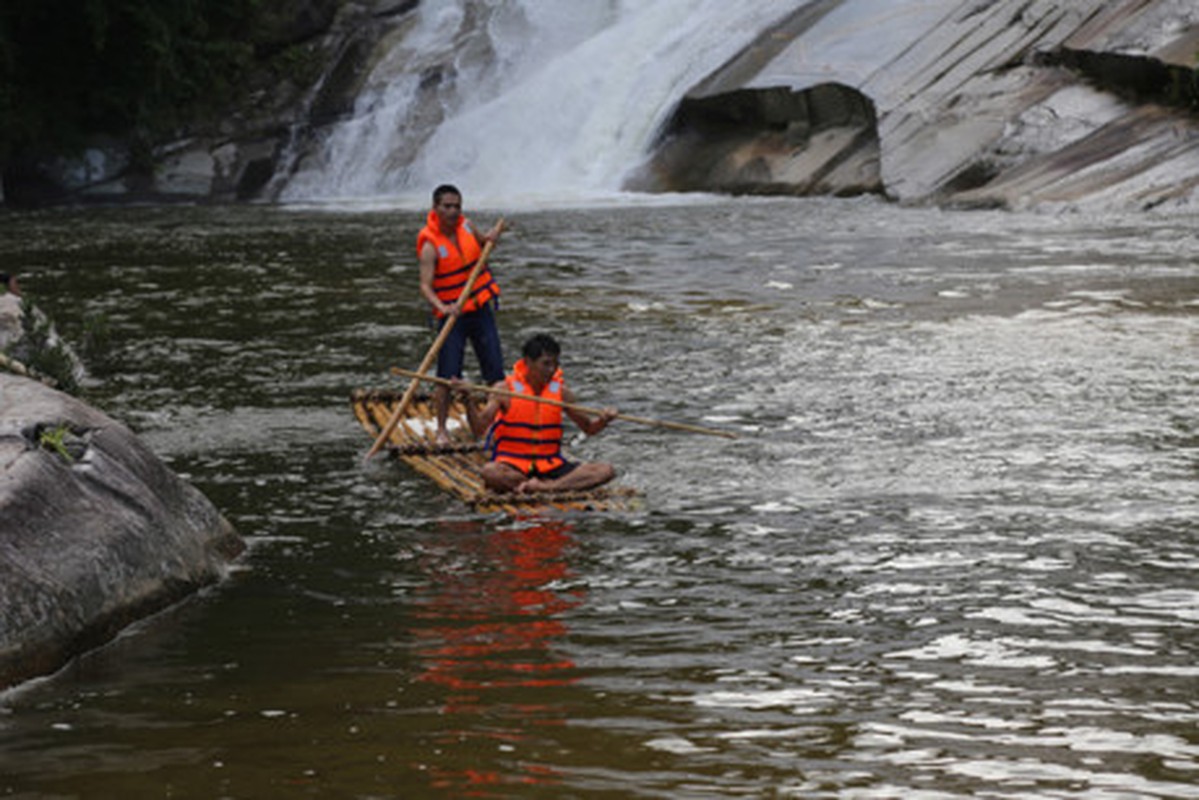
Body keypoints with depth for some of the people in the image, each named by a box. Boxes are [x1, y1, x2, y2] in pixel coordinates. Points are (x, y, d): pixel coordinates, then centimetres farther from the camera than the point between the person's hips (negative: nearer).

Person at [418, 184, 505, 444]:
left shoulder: (465, 226, 1)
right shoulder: (430, 245, -16)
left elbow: (479, 247, 25)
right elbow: (425, 286, -23)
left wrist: (489, 238, 2)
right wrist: (441, 306, -41)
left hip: (480, 308, 5)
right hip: (451, 316, -5)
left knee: (495, 369, 4)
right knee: (448, 377, -8)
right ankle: (441, 430, 4)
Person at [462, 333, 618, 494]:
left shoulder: (561, 392, 6)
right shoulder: (506, 389, -4)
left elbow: (588, 428, 13)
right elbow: (479, 429, -11)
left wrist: (602, 421, -9)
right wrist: (470, 403, -29)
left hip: (549, 466, 3)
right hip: (512, 466, -3)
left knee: (605, 470, -19)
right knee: (490, 472, -40)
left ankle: (542, 487, -33)